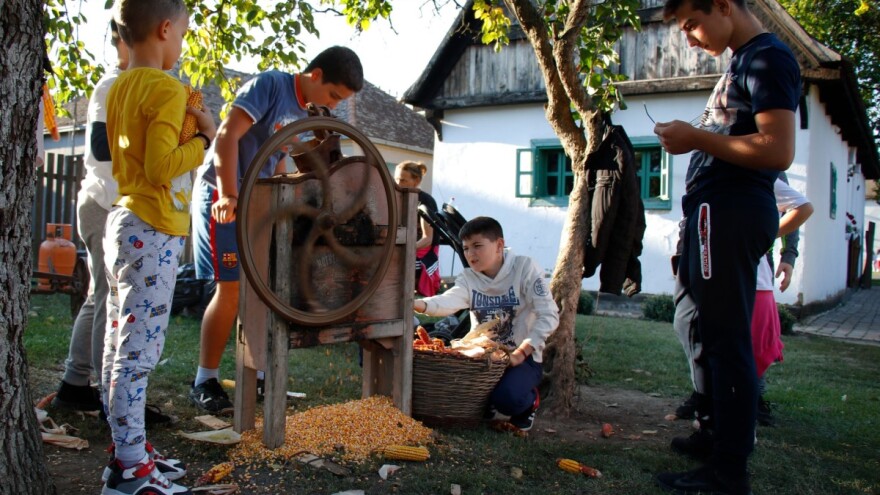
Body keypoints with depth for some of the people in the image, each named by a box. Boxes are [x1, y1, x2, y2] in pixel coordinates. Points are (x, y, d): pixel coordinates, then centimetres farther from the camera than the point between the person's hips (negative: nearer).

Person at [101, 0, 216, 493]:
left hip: (124, 224, 10)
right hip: (153, 233, -10)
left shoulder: (121, 88, 14)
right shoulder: (168, 89, -13)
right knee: (139, 351, -6)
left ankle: (129, 450, 23)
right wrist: (204, 138, -8)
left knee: (121, 347, 12)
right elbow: (161, 168, -21)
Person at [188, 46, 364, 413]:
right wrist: (228, 195, -30)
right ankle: (204, 382, 1)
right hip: (223, 195, -8)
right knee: (232, 289, -10)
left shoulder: (303, 114, 12)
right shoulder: (270, 85, -13)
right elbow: (228, 135, -23)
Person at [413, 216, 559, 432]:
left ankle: (529, 401, 7)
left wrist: (521, 352, -26)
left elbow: (549, 315, -18)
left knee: (507, 398, -31)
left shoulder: (525, 268, -12)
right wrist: (418, 304, -46)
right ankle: (485, 404, 18)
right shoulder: (468, 278, -1)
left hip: (522, 357, -5)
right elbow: (448, 301, -24)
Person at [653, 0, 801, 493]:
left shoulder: (768, 58, -9)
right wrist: (695, 138, 13)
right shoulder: (742, 60, 22)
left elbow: (778, 151, -20)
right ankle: (719, 434, 27)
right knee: (715, 335, 15)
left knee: (726, 340, -7)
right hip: (718, 211, 10)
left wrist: (697, 137, -14)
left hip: (730, 212, -10)